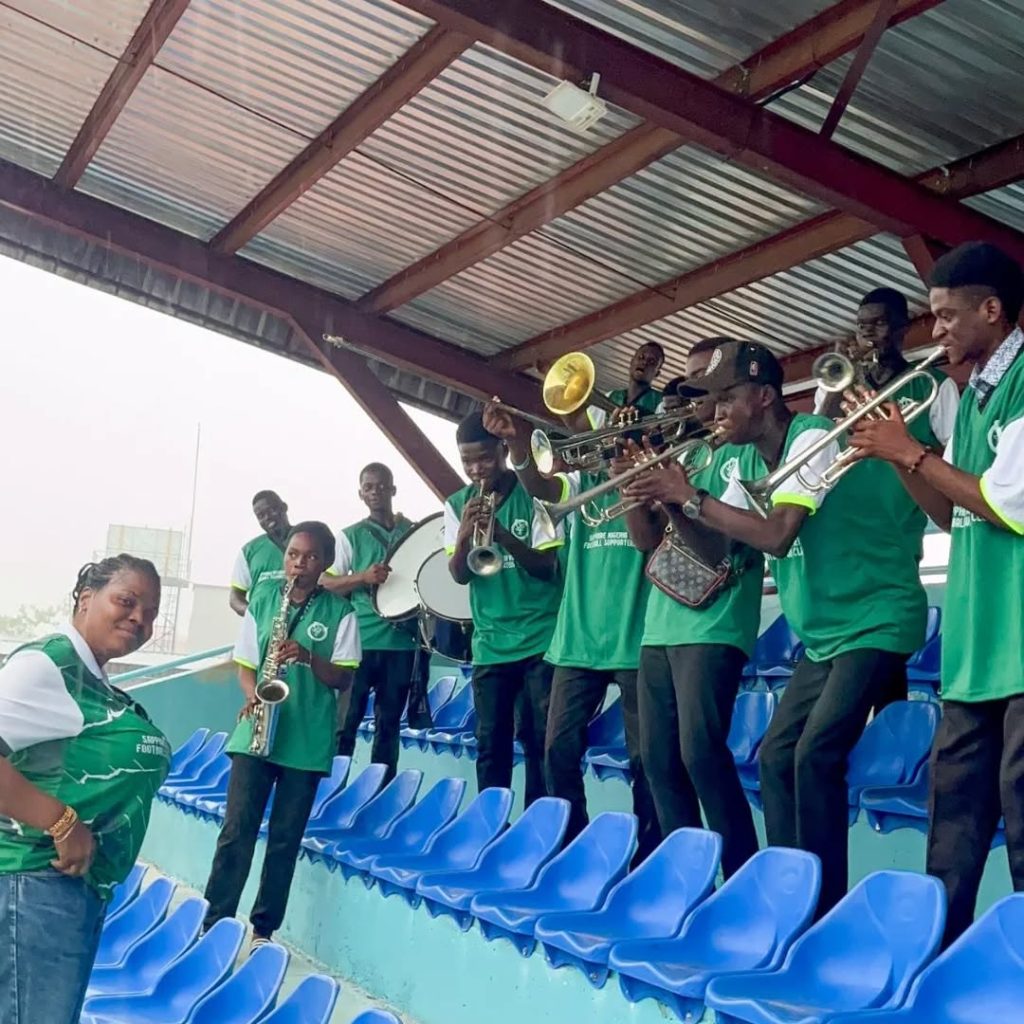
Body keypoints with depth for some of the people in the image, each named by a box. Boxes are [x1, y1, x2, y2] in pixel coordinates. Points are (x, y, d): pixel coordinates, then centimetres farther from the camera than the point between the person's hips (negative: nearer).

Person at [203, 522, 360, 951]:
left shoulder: (339, 611, 0)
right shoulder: (263, 596, 6)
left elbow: (343, 678, -3)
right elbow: (244, 663, 10)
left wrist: (308, 656, -20)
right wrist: (253, 696, -10)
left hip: (307, 740, -1)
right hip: (255, 731, 1)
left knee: (285, 839, 6)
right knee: (235, 830, -3)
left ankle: (263, 929, 17)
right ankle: (212, 925, 4)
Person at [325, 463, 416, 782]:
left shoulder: (413, 531, 10)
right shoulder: (349, 535, 3)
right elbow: (326, 583, -3)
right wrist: (363, 577, -19)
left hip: (401, 640, 3)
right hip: (360, 641, -3)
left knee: (389, 723, 9)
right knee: (346, 721, -3)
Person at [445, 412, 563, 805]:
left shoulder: (533, 494, -5)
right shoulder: (457, 504, 6)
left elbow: (547, 566, -9)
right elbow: (459, 575, 0)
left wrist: (501, 533, -24)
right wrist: (465, 535, -20)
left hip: (541, 639, -3)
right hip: (490, 644, 3)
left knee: (540, 740, -1)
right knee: (490, 743, 6)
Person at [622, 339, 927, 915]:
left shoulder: (811, 438, -19)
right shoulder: (747, 460, 6)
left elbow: (776, 535, -31)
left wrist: (691, 496, -26)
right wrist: (671, 502, -11)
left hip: (876, 621, -9)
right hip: (824, 633, 9)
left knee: (815, 757, -17)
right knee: (776, 756, 5)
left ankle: (826, 907, -7)